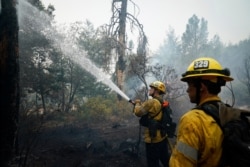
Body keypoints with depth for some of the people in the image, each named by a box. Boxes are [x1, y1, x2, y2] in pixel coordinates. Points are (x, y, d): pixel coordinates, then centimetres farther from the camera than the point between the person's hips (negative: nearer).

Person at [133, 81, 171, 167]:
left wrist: (137, 104, 3)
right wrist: (141, 104, 10)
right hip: (163, 137, 9)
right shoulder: (163, 103, 8)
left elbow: (138, 112, -16)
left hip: (153, 139, -9)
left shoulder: (152, 102, -22)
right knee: (166, 160, 23)